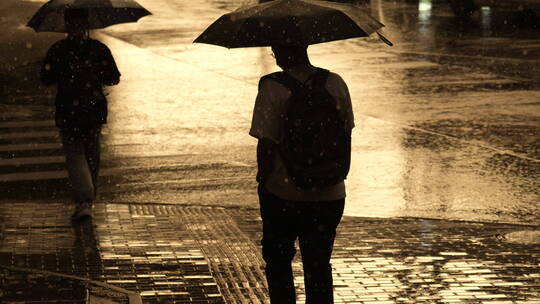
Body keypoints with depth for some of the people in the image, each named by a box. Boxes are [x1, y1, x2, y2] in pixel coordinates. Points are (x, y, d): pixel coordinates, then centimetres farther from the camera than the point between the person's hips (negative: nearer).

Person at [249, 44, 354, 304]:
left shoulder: (272, 88, -15)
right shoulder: (336, 84, 0)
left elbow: (266, 144, -16)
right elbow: (346, 138, 6)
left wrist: (263, 180, -1)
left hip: (283, 194, -4)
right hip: (329, 195, 4)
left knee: (278, 262, 15)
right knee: (319, 265, 12)